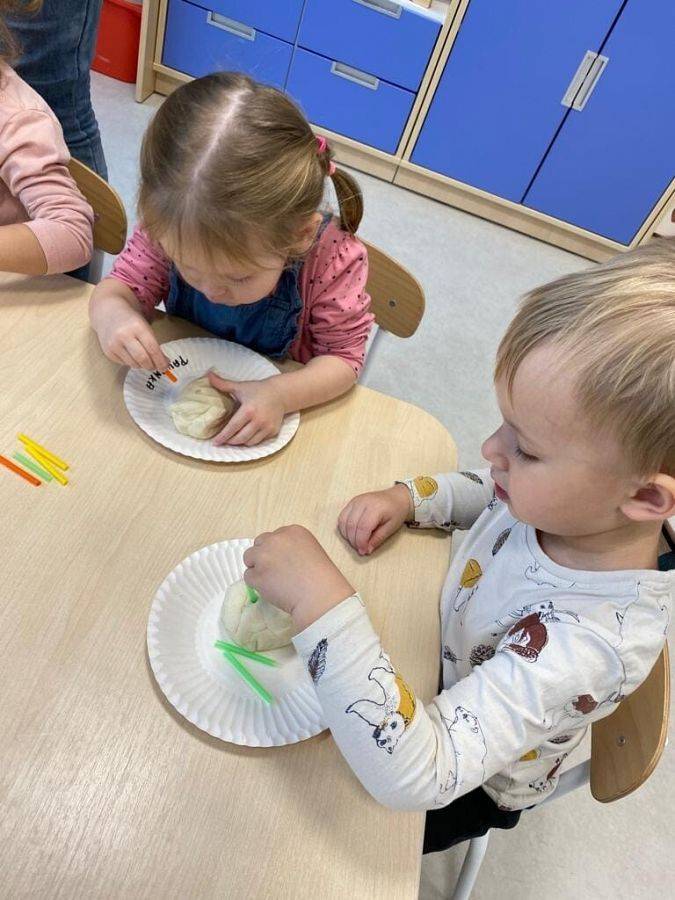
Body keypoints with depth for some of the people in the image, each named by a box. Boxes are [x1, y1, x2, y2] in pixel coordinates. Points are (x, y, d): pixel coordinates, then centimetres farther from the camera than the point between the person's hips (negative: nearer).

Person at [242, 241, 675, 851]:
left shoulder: (593, 640, -43)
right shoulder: (565, 499, -23)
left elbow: (415, 775, -46)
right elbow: (490, 495, 0)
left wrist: (321, 604, -53)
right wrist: (407, 498, -17)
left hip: (469, 788, -4)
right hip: (448, 657, 5)